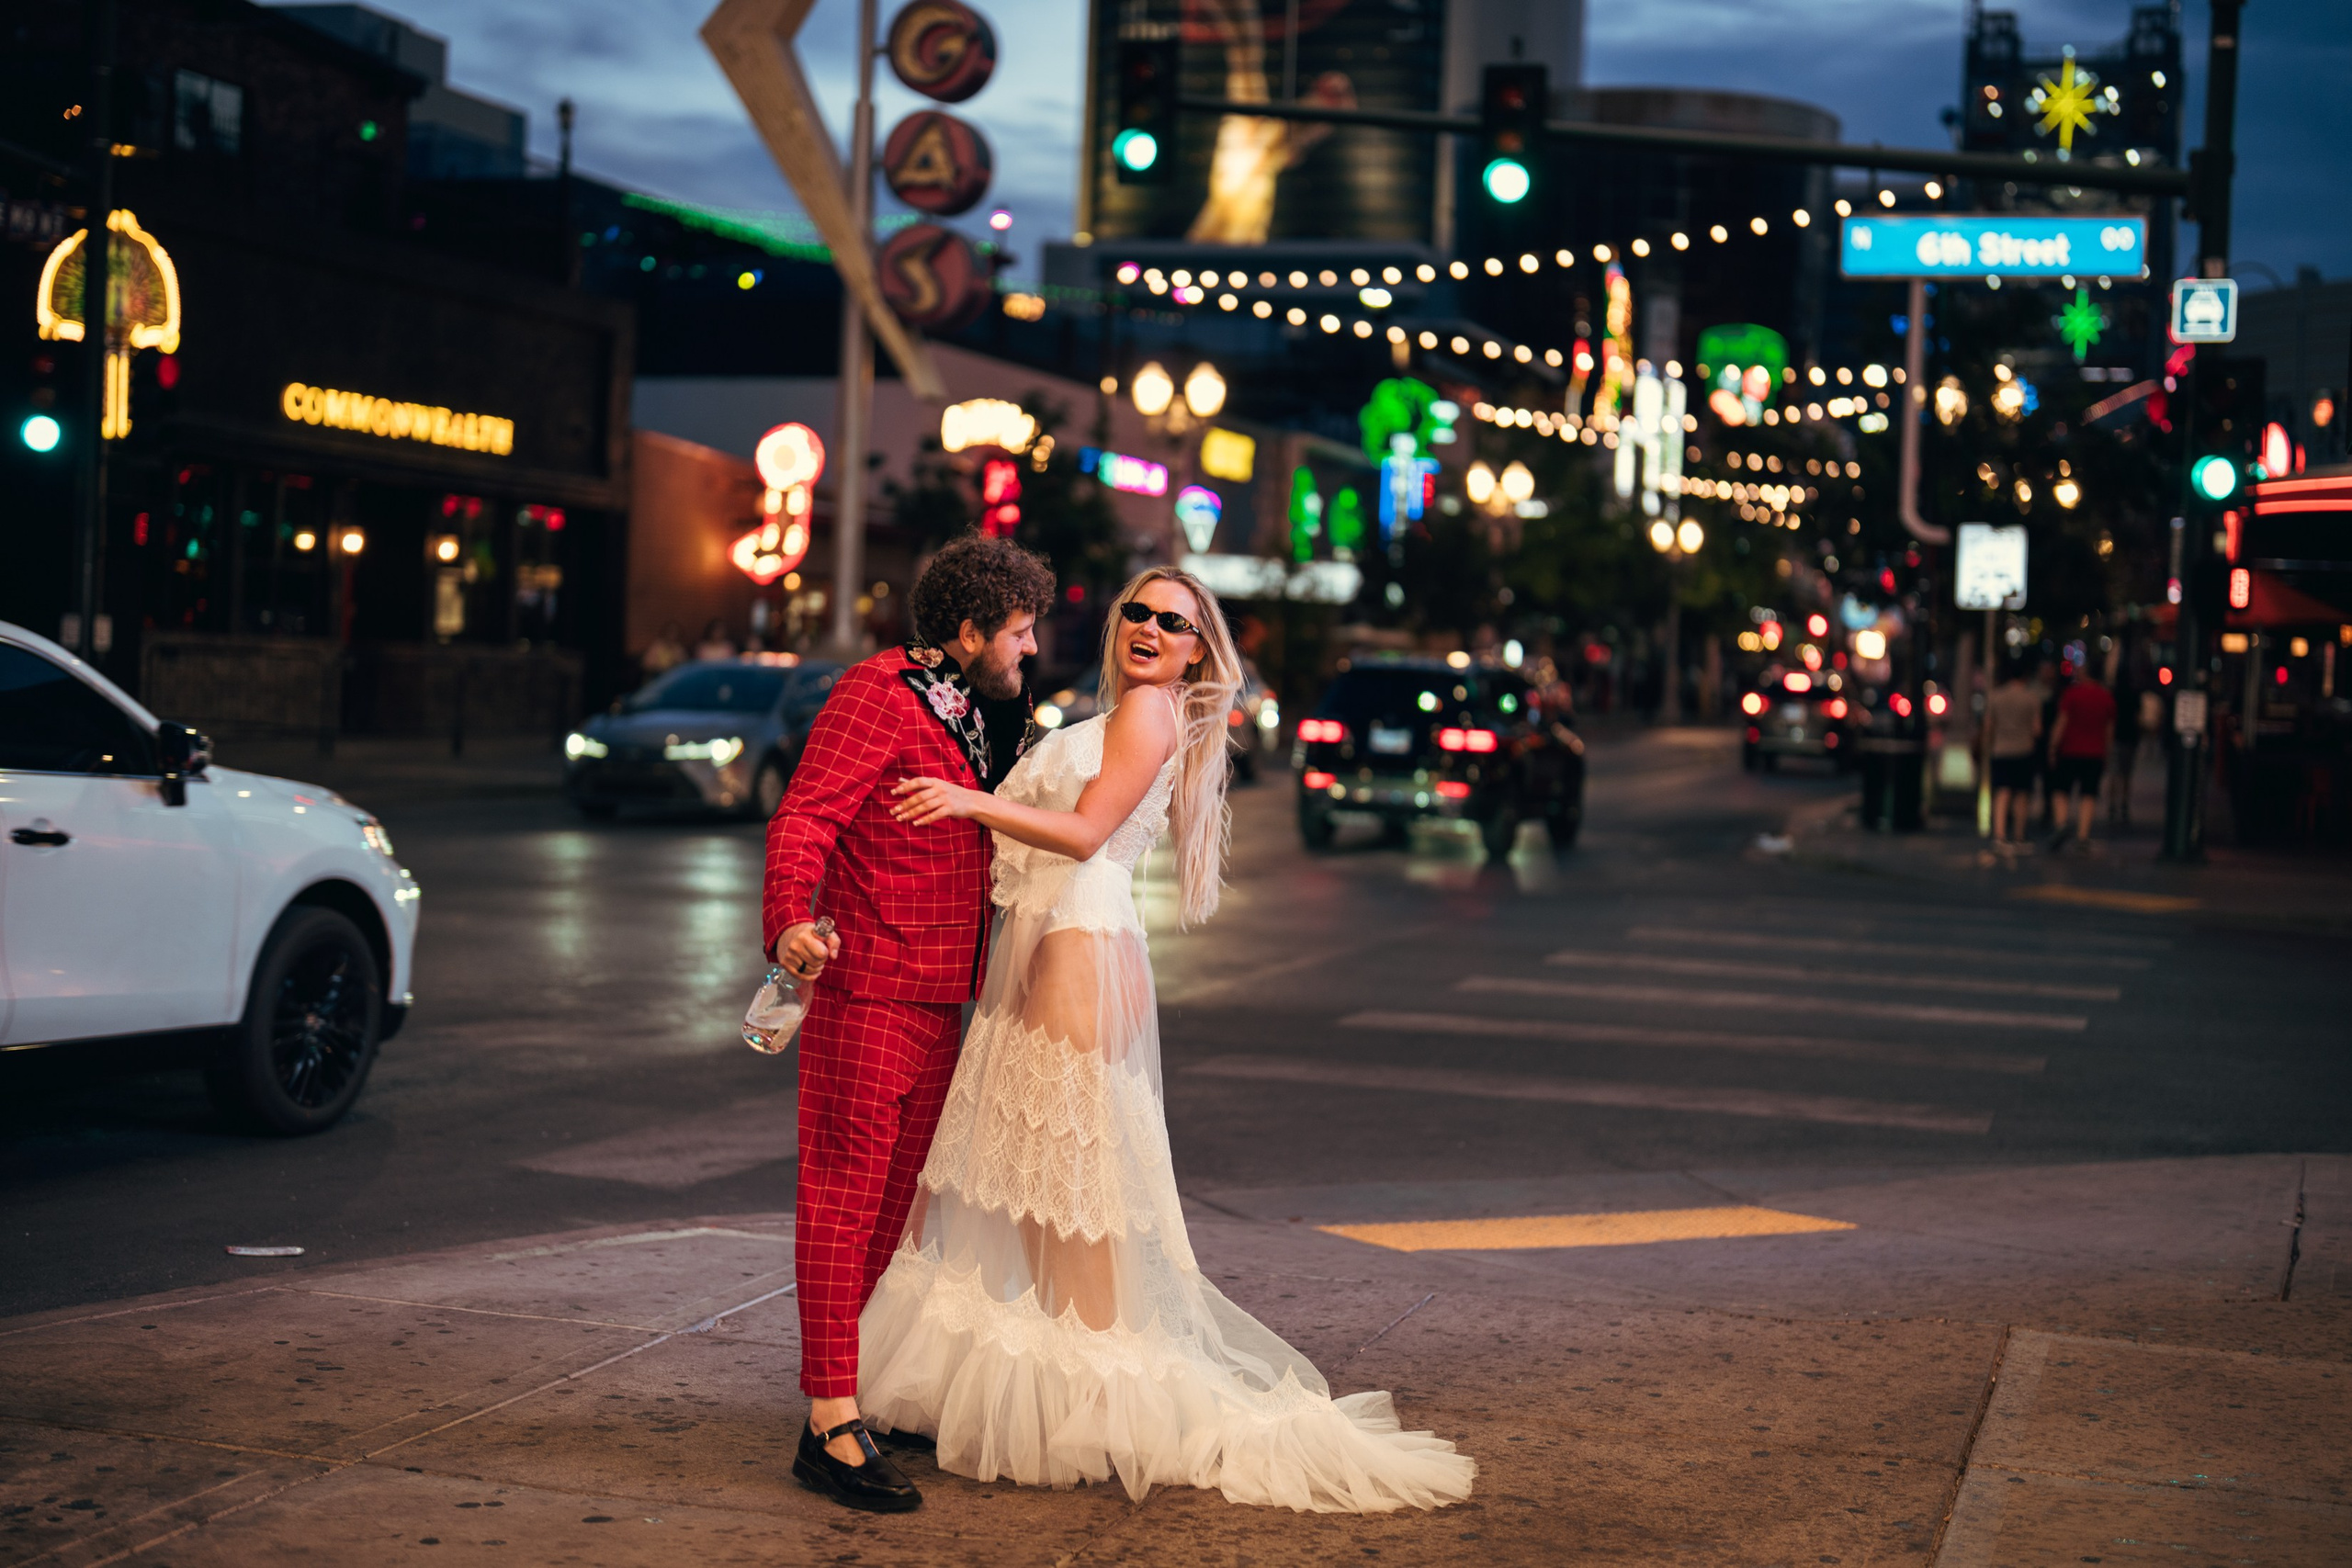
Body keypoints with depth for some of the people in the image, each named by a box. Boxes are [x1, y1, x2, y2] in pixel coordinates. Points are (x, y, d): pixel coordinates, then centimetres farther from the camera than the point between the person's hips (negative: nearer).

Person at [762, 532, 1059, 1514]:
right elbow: (803, 819, -22)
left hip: (937, 1003, 10)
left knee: (898, 1202, 15)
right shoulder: (878, 697, -12)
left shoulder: (959, 716, 17)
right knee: (842, 1201, -8)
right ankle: (831, 1430, -8)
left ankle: (869, 1390, 25)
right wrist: (792, 922, -39)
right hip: (867, 991, -10)